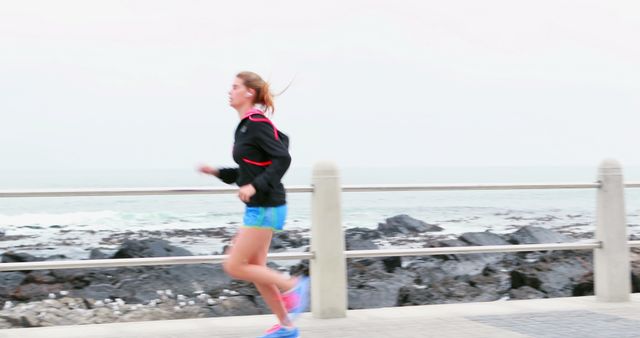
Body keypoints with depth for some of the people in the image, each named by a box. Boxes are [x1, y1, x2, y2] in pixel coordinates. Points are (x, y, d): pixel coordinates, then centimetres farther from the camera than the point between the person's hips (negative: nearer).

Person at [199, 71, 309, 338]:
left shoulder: (257, 123, -15)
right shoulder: (246, 126, 14)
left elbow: (282, 159, -21)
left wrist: (255, 186, -27)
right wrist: (216, 172, 12)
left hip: (266, 207, -10)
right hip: (257, 207, 10)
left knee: (234, 266, -7)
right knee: (255, 269, 12)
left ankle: (292, 286, 3)